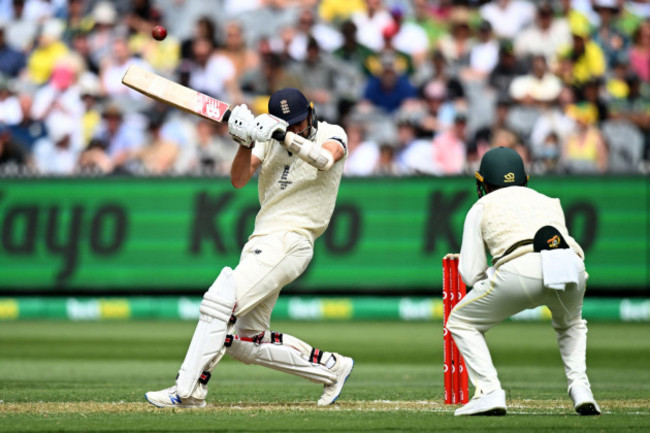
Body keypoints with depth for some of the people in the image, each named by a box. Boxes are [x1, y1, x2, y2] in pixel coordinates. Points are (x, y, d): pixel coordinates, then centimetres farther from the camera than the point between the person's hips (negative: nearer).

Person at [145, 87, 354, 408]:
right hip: (261, 243, 8)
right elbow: (238, 180, -1)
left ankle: (187, 391, -22)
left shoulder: (332, 135, 0)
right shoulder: (269, 142, 13)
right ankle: (331, 367, 18)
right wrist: (247, 142, -18)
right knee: (246, 344, 9)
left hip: (289, 241, -8)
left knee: (221, 301, -22)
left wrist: (283, 133, -33)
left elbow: (324, 159, -24)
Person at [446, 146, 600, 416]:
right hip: (572, 270, 4)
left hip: (520, 271, -4)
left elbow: (471, 275, 17)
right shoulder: (549, 202, 36)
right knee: (571, 323, 37)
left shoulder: (481, 208, 26)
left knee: (461, 322, 20)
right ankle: (580, 389, 14)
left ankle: (489, 393, 2)